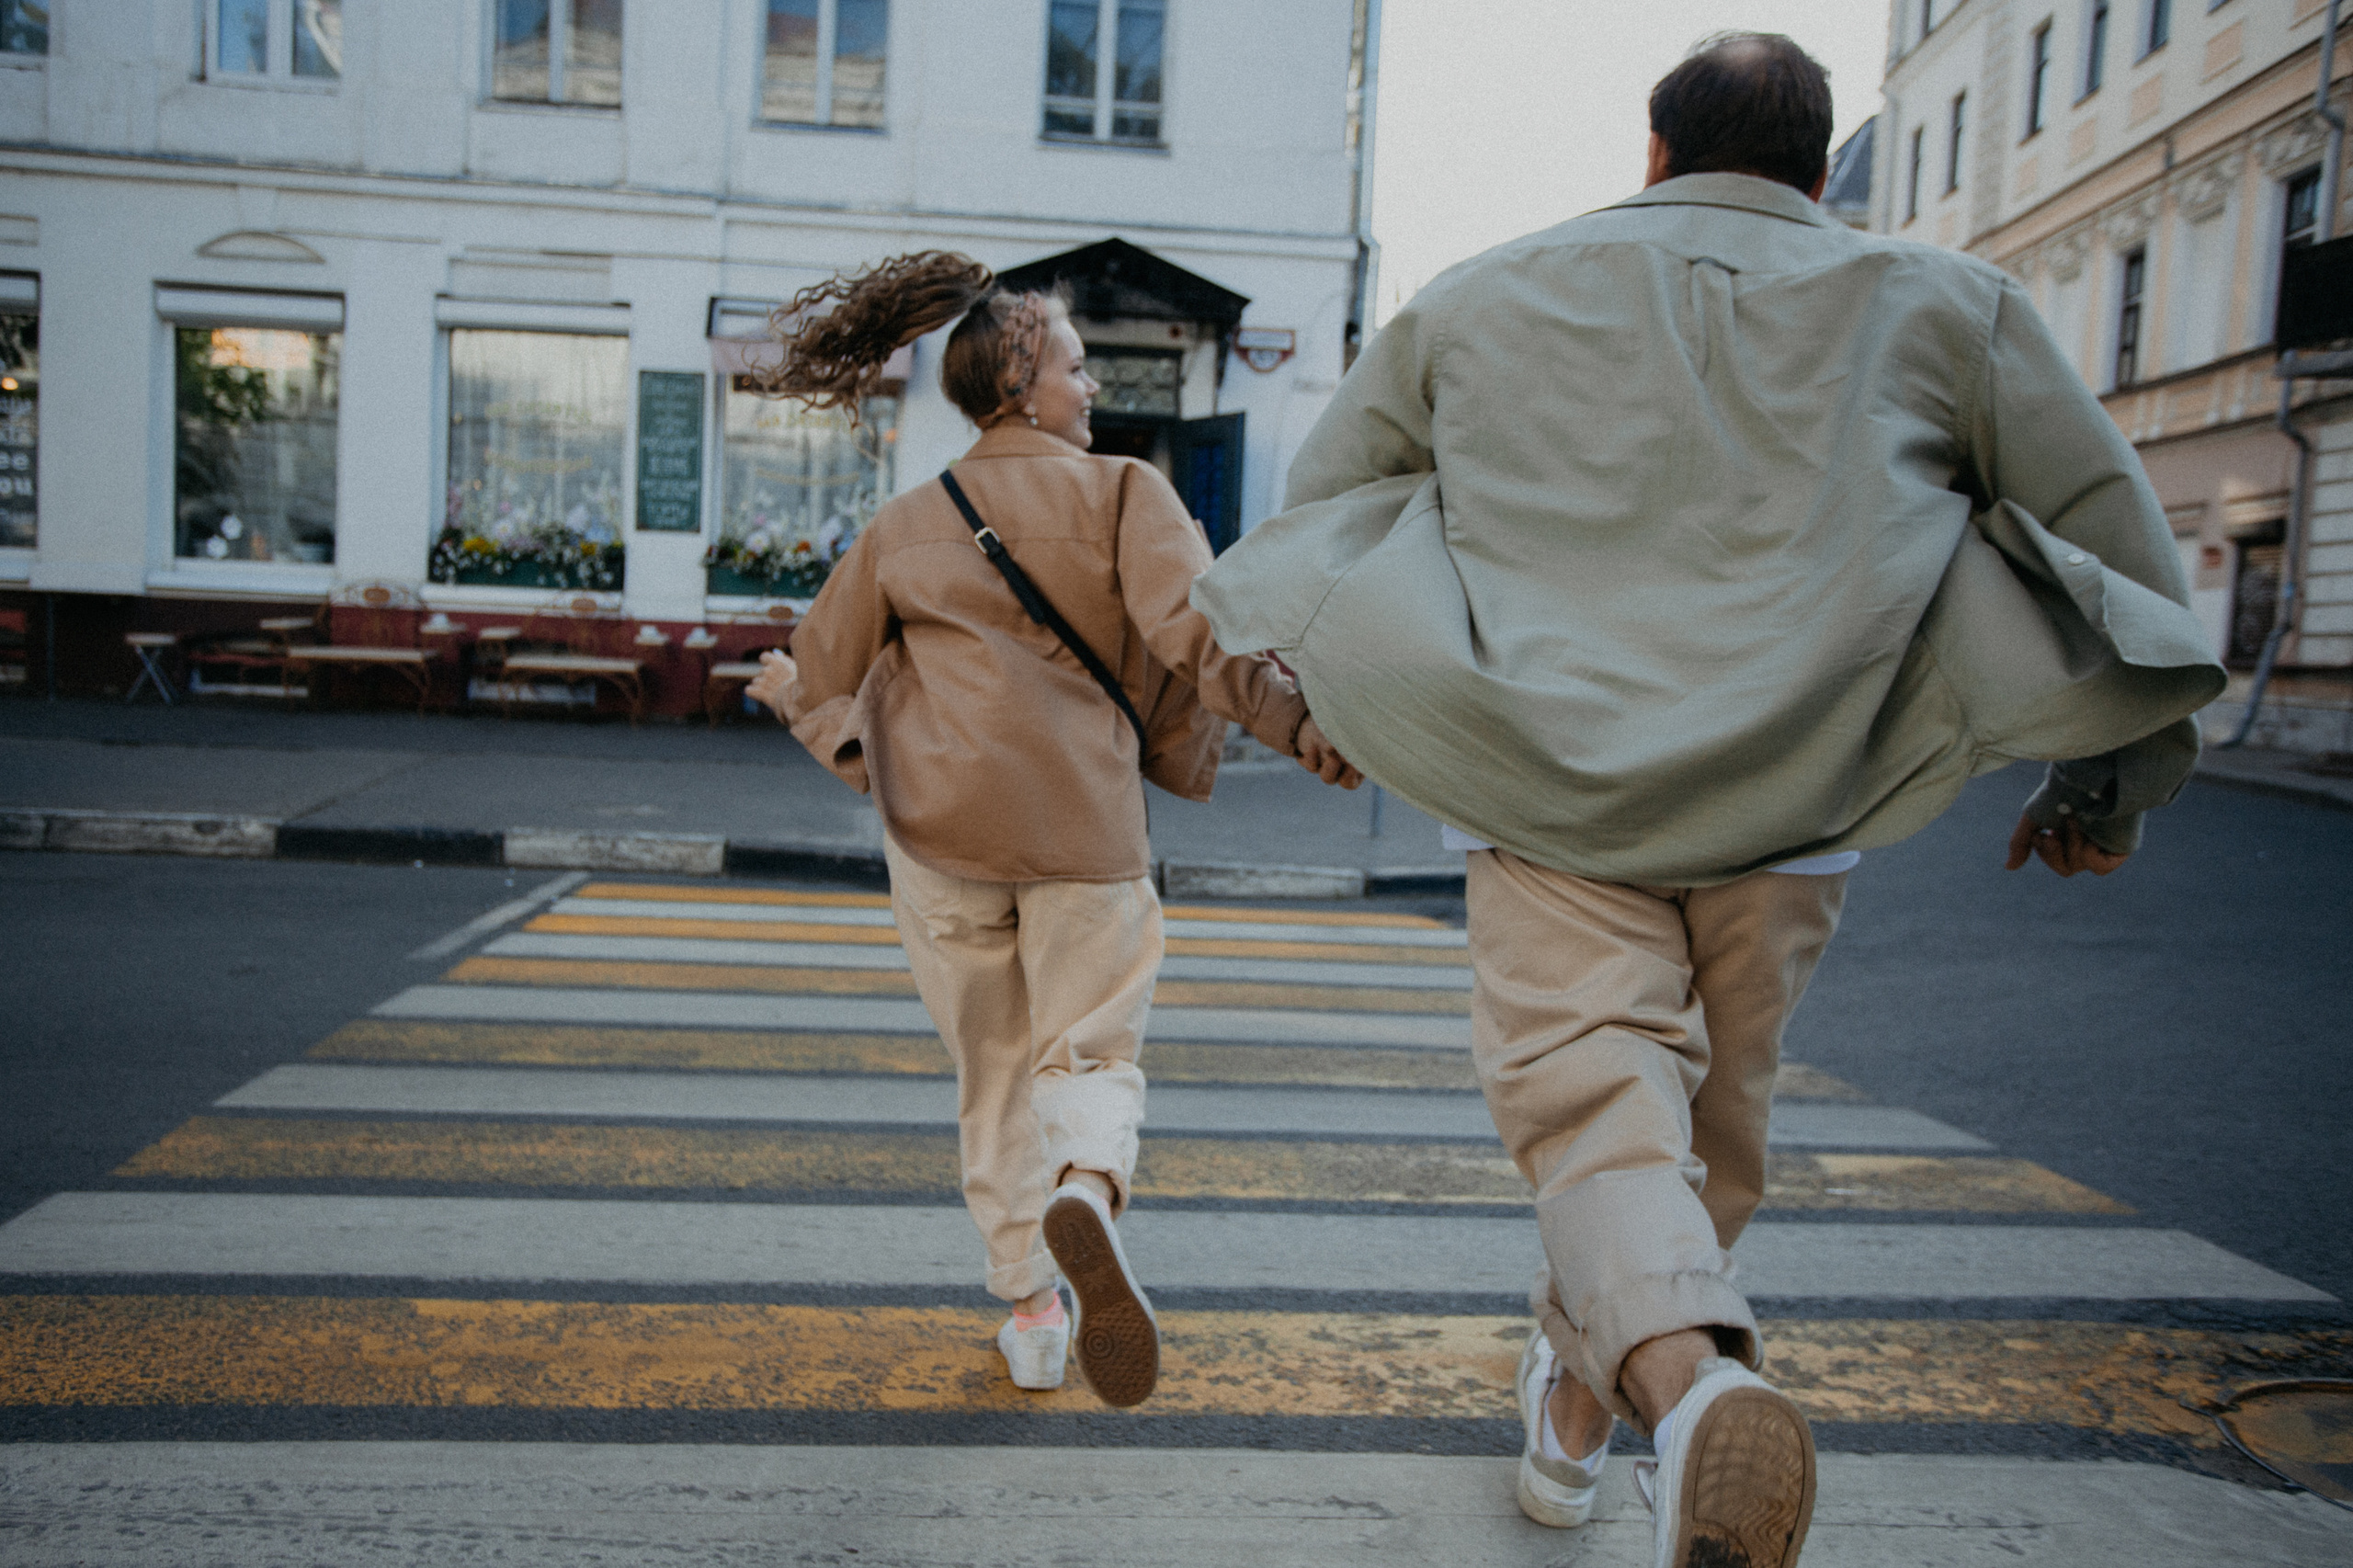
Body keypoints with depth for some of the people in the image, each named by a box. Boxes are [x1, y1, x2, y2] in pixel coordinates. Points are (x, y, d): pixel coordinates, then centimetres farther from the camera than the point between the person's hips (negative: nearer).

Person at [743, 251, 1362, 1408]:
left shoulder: (903, 527, 11)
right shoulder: (1120, 491, 0)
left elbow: (823, 675, 16)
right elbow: (1197, 630, -17)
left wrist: (792, 694, 37)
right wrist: (1302, 726, -19)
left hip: (941, 827, 3)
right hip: (1085, 826, -3)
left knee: (994, 1076, 15)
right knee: (1091, 1049, 9)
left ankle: (1030, 1313, 19)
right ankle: (1087, 1191, -24)